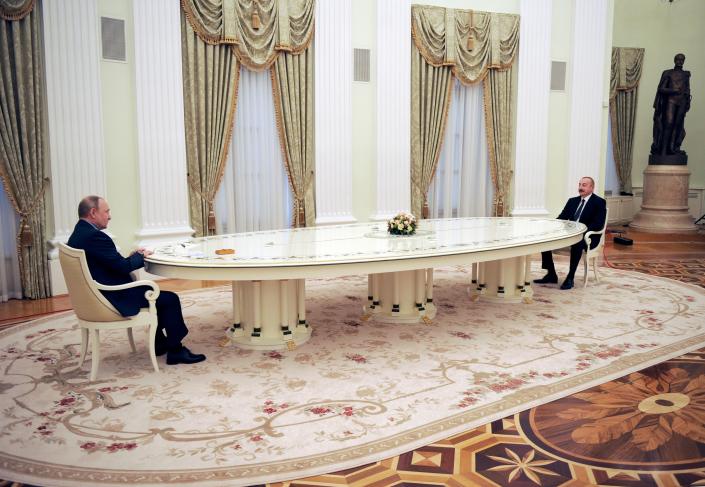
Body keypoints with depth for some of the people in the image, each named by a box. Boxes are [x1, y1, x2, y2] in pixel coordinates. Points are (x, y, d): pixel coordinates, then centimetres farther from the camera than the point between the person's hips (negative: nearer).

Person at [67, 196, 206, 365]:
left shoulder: (77, 235, 9)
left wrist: (133, 257, 5)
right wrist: (141, 256, -3)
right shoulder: (94, 236, -23)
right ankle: (175, 351, 7)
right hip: (113, 299, -11)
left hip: (96, 296, 11)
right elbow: (122, 267, -22)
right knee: (170, 299, -4)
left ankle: (159, 342, 31)